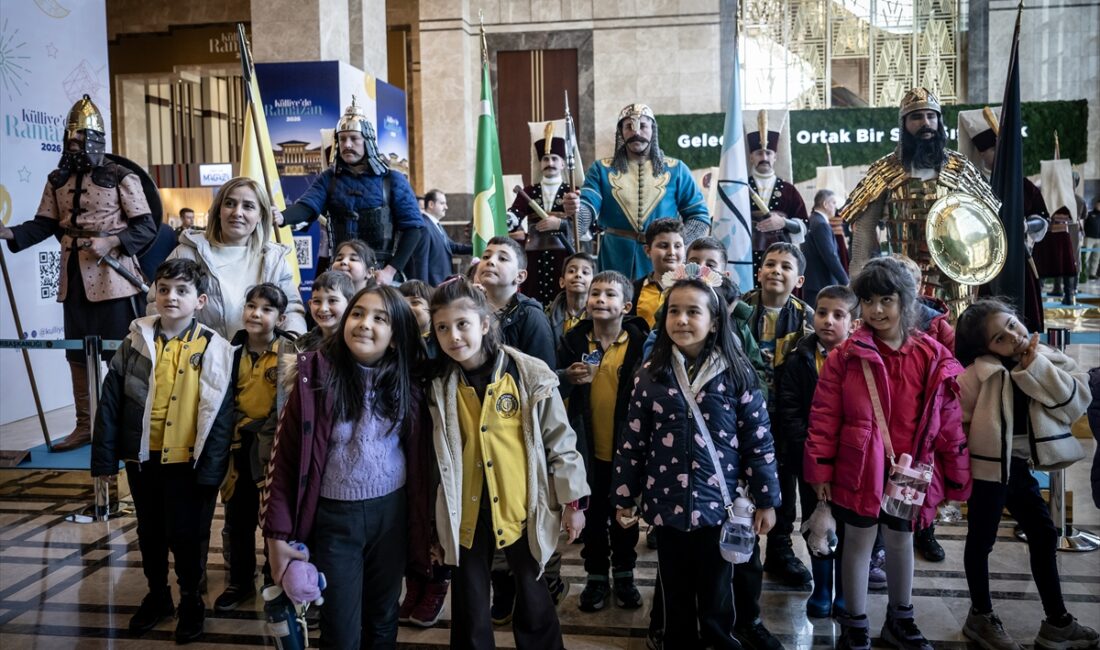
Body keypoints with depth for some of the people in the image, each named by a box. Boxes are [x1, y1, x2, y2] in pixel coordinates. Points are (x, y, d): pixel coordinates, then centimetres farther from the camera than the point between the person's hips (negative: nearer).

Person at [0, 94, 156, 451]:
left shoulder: (121, 177, -6)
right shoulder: (57, 180, 10)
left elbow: (147, 227, -8)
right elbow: (44, 224, 10)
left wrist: (110, 241, -21)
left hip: (113, 277, -6)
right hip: (74, 278, 6)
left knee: (122, 355, -1)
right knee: (77, 354, 12)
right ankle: (85, 425, 23)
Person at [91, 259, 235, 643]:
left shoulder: (213, 349, -8)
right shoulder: (136, 341, -1)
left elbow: (221, 416, -9)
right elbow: (110, 403, 2)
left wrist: (211, 469, -12)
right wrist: (104, 459, 0)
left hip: (187, 461, -3)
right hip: (141, 457, 3)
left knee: (186, 534, 8)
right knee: (150, 532, 18)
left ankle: (191, 601, 29)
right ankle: (157, 595, 38)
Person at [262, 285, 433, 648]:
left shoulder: (408, 383, -2)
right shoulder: (316, 376, -11)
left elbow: (419, 458, 4)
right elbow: (285, 455, -9)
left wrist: (425, 523, 5)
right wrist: (278, 534, -10)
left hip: (392, 514, 3)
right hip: (335, 517, -2)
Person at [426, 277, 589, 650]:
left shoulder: (530, 376, -10)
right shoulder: (438, 386, -2)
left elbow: (559, 440, -3)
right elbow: (432, 457, 5)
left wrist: (573, 501, -1)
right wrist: (434, 525, 8)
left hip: (523, 511, -2)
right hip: (466, 516, 2)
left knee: (535, 605, 15)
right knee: (470, 616, 13)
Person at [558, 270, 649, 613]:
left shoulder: (640, 341, -10)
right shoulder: (575, 339, -3)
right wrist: (567, 378, -19)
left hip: (627, 447, -1)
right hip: (589, 447, 2)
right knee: (593, 514, 15)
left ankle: (624, 574, 34)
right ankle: (596, 576, 32)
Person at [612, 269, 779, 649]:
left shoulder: (737, 373, -6)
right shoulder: (650, 374, -2)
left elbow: (758, 440, -3)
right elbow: (633, 440, 3)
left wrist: (766, 500, -2)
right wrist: (624, 497, 4)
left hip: (719, 504, -1)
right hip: (667, 505, 2)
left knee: (717, 597, 12)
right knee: (676, 596, 15)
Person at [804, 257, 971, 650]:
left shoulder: (933, 358, -2)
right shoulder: (847, 356, -7)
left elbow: (949, 422, 2)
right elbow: (824, 417, -6)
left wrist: (957, 477, 5)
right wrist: (820, 470, -9)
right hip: (859, 468, -2)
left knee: (901, 540, 19)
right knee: (859, 540, 8)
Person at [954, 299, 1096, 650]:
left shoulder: (1044, 359, 0)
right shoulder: (978, 373, -17)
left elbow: (1079, 398, -10)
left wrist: (1038, 368, -18)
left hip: (1021, 467, 6)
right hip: (988, 467, -6)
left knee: (1044, 536, 13)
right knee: (982, 541, 8)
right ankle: (981, 617, 27)